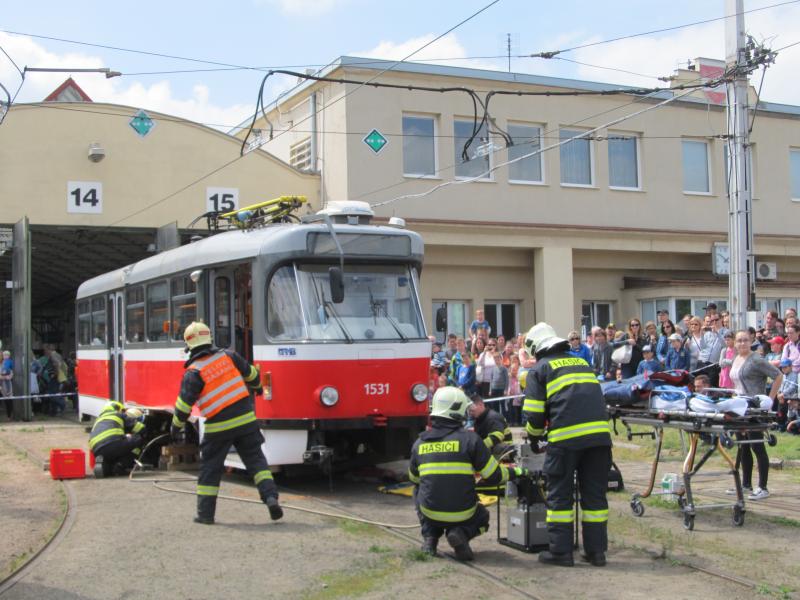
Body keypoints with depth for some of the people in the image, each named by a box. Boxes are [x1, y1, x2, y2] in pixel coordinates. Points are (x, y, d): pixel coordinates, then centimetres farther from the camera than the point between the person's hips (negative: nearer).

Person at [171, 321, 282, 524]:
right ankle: (271, 497, -9)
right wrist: (257, 387, 40)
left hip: (218, 427, -3)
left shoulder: (193, 372, -7)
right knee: (255, 459, 8)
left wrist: (176, 426, 6)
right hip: (245, 419, 3)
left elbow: (184, 402, -9)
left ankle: (205, 513, 13)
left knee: (210, 468, 9)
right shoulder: (228, 356, 5)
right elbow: (250, 372, 19)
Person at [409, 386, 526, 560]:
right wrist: (515, 472, 16)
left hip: (430, 513, 2)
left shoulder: (419, 443, 1)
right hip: (462, 513, -2)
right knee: (481, 517, 32)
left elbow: (414, 479, 17)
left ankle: (430, 536, 10)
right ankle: (461, 533, -3)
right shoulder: (469, 439, -9)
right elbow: (494, 477, -4)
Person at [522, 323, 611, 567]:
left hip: (566, 437, -5)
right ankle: (596, 550, 14)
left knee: (560, 495, 6)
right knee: (595, 494, 12)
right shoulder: (582, 363, 24)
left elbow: (534, 413, 1)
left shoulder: (540, 368, 8)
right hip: (600, 434, 5)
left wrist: (534, 436, 20)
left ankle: (560, 551, 6)